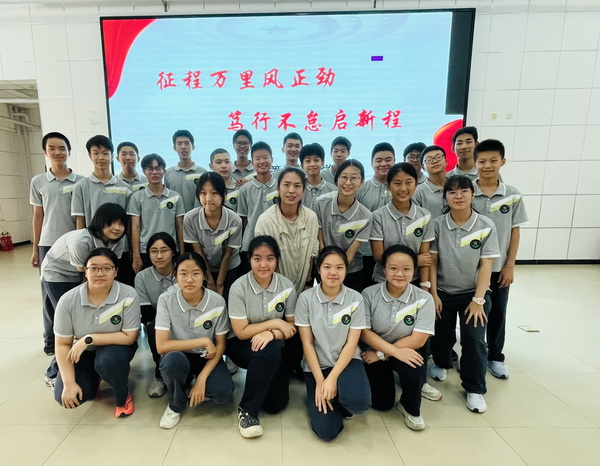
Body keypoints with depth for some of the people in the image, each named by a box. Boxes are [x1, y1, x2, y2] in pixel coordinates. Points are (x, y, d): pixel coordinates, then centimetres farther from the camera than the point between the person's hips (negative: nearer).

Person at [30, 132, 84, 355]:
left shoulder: (81, 181, 0)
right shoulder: (38, 182, 6)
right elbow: (38, 216, 10)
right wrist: (35, 249, 9)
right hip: (48, 244, 2)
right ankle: (51, 339, 22)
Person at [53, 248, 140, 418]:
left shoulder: (128, 296, -26)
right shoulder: (68, 300, -18)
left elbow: (129, 337, -22)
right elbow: (63, 344, -11)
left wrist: (89, 339, -27)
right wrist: (69, 384, -15)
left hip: (116, 347, -2)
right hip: (82, 352, 3)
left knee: (108, 359, -35)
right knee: (64, 397, -15)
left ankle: (123, 396, -2)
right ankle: (94, 378, 21)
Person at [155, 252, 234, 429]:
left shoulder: (217, 302, -17)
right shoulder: (166, 300, -19)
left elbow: (220, 345, -8)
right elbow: (161, 346, -23)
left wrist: (202, 378, -19)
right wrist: (203, 341, -26)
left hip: (207, 357, 1)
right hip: (179, 357, 0)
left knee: (222, 393, -25)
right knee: (173, 360, -35)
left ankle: (194, 381, 11)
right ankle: (176, 405, -2)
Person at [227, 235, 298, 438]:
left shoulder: (287, 286, -11)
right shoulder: (239, 287, -19)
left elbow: (292, 327, -5)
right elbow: (241, 332, -16)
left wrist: (272, 333, -24)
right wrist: (275, 323, -19)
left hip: (274, 348, 3)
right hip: (241, 345, -3)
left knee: (276, 404, -7)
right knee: (269, 352, -35)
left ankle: (262, 376, 25)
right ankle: (247, 409, -14)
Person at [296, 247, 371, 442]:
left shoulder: (355, 299, -8)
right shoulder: (306, 298, -10)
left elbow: (351, 344, -9)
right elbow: (307, 343, -8)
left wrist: (332, 378, -18)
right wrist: (320, 381, -13)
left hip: (347, 361, 1)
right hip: (317, 365, 0)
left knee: (359, 401, -30)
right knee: (326, 430, -14)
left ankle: (341, 400, 7)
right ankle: (330, 399, 19)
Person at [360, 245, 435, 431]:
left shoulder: (424, 299, -16)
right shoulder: (369, 294, -16)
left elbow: (418, 340, -18)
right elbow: (364, 332, -16)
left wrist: (381, 354, -19)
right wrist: (395, 351, -26)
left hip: (407, 352, 0)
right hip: (374, 353, 0)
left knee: (414, 368, -31)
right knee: (382, 404, -6)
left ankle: (410, 408, 1)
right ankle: (381, 380, 30)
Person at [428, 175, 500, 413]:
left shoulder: (486, 226, -10)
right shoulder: (438, 224, -9)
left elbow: (486, 265, -10)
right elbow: (432, 261, -6)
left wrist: (478, 300, -12)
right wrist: (433, 294, -7)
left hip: (473, 293, -1)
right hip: (443, 292, 1)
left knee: (474, 339, -7)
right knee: (441, 335, 10)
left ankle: (474, 389, 16)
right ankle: (441, 364, 43)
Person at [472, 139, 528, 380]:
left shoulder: (513, 196, -2)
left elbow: (515, 231, 2)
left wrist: (510, 265, -1)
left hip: (499, 266, 2)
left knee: (497, 313, 14)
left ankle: (495, 356, 32)